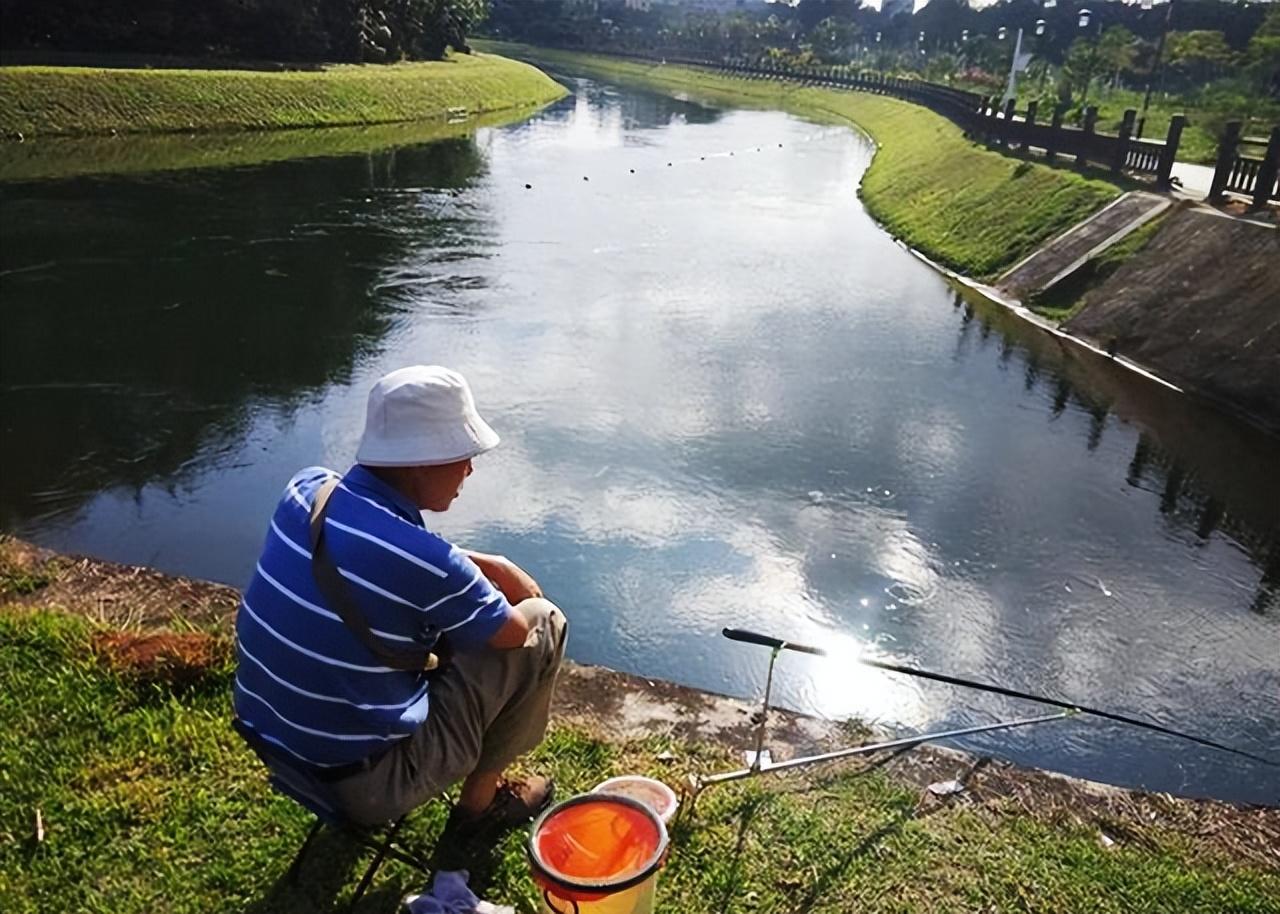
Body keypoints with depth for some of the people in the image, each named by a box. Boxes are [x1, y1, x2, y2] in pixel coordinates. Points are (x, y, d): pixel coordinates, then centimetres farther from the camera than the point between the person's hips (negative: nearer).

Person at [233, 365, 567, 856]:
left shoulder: (306, 488, -9)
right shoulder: (422, 563, -29)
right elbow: (512, 631, -9)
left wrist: (483, 566, 5)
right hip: (364, 785, -7)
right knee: (543, 622, -1)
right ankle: (479, 802, 18)